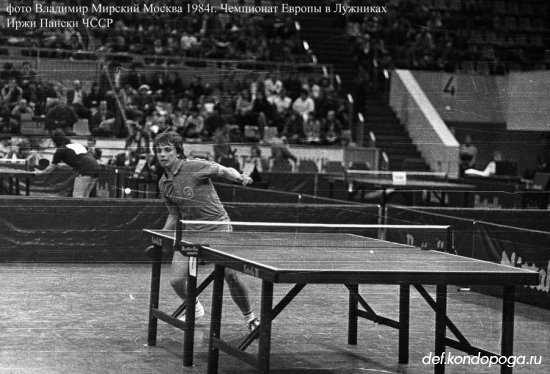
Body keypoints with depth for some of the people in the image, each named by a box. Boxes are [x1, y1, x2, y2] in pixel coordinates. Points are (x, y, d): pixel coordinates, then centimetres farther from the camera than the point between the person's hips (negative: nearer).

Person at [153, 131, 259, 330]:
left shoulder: (195, 167, -11)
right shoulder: (163, 184, 8)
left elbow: (226, 171, -4)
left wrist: (240, 177, -25)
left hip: (218, 227, -5)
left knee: (231, 276, -15)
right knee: (176, 281, -5)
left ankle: (249, 317, 8)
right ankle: (195, 309, 27)